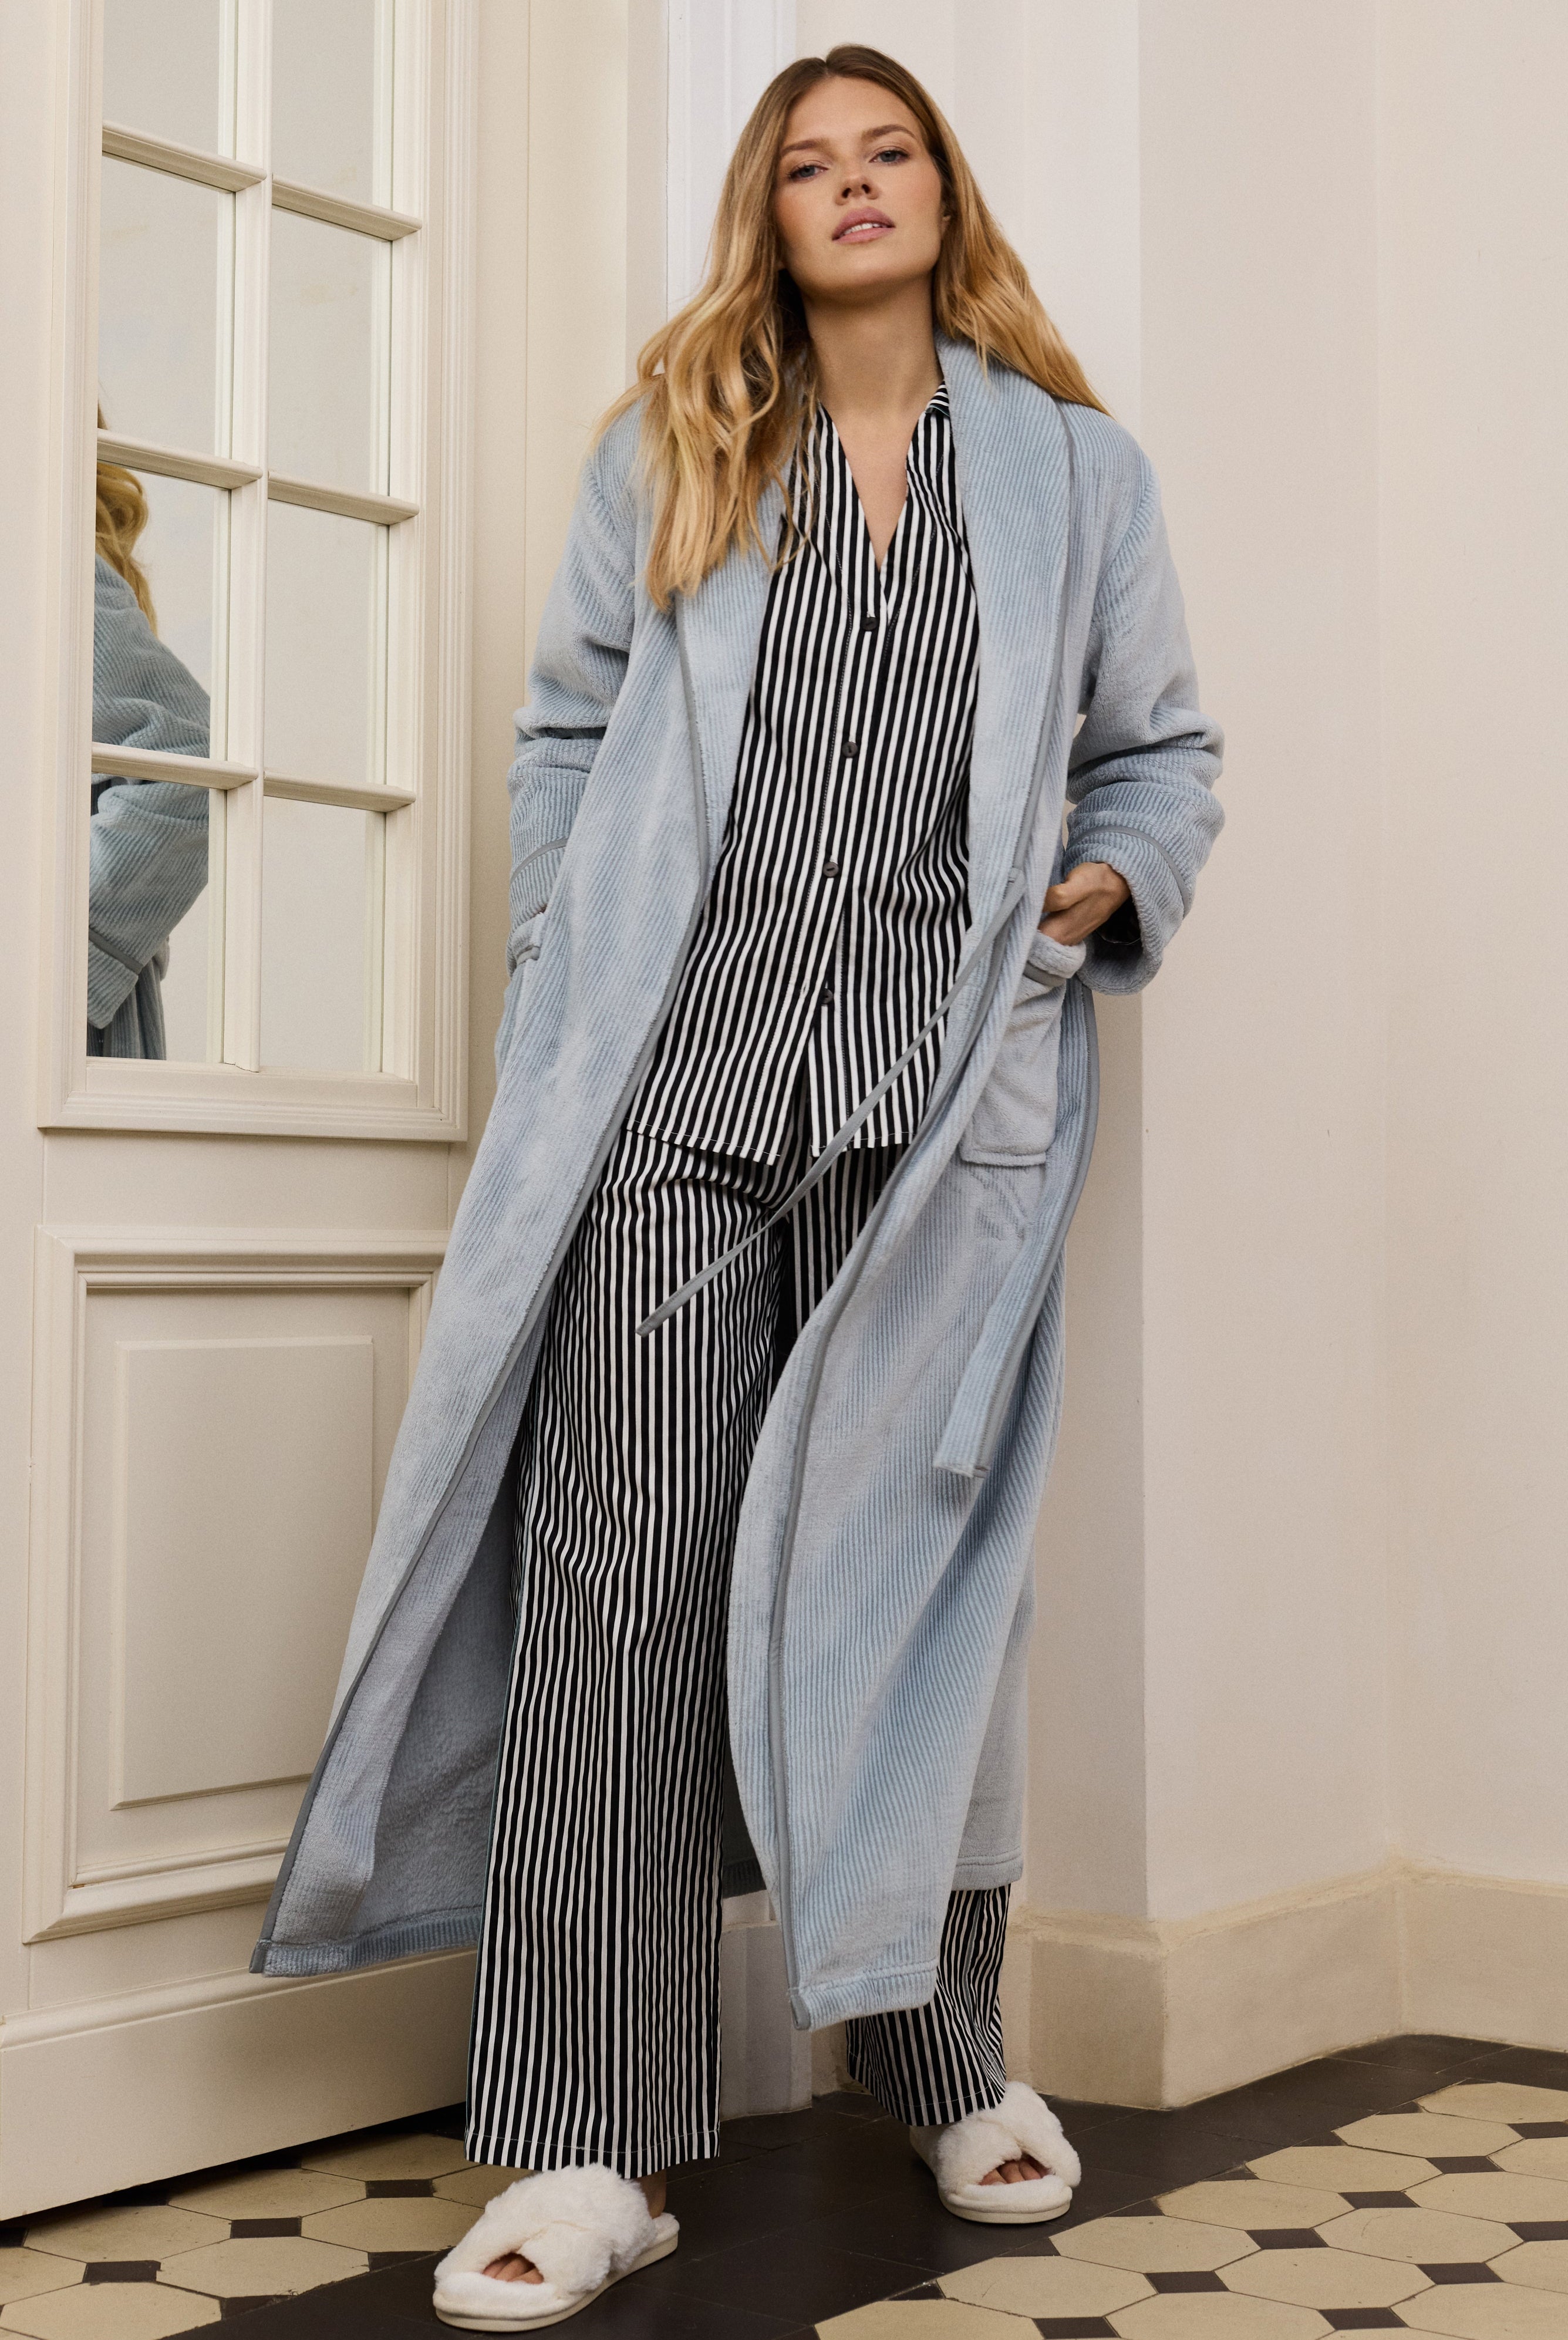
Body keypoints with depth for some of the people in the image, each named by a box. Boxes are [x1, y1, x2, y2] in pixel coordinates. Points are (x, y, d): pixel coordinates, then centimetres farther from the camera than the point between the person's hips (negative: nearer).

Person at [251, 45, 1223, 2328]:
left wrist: (1118, 879, -2)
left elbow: (1162, 748, 20)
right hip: (677, 1088, 0)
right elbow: (566, 736, 15)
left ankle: (951, 2061, 23)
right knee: (616, 1574, -7)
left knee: (912, 1568, 4)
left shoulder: (1078, 470, 16)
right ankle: (591, 2147, -1)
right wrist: (559, 1005, 6)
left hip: (940, 1092, 0)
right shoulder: (666, 452, 16)